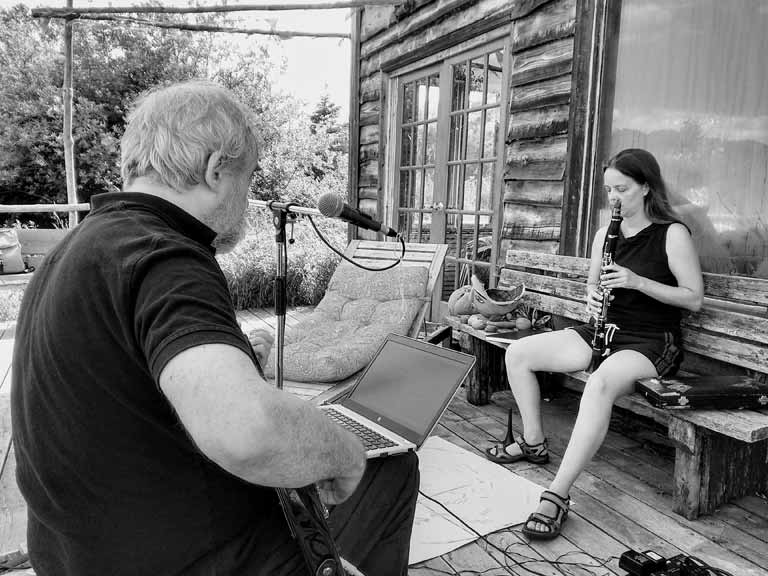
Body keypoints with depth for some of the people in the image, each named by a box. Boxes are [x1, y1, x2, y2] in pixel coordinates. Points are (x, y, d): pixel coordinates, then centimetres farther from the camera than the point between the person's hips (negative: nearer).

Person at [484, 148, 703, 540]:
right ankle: (534, 443, 10)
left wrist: (637, 281, -21)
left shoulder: (672, 234, -7)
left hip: (651, 342, -7)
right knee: (517, 353, -6)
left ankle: (557, 497, -37)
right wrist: (592, 294, -4)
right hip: (603, 330, 7)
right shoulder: (606, 233, 10)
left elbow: (694, 297, -8)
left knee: (600, 383, -40)